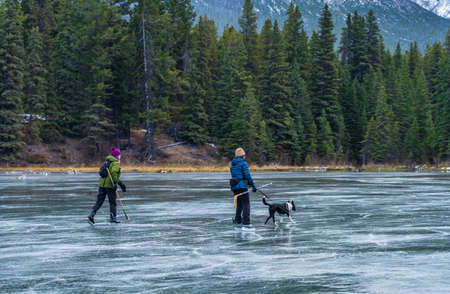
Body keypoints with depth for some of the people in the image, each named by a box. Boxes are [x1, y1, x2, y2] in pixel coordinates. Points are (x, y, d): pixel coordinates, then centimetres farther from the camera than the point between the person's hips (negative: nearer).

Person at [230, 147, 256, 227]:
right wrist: (253, 185, -9)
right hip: (242, 186, -7)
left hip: (234, 187, 7)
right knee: (246, 204, -2)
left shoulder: (232, 164, 14)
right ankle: (246, 222, -7)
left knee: (239, 204, 19)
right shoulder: (243, 163, -9)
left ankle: (237, 220, 22)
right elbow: (247, 175, -14)